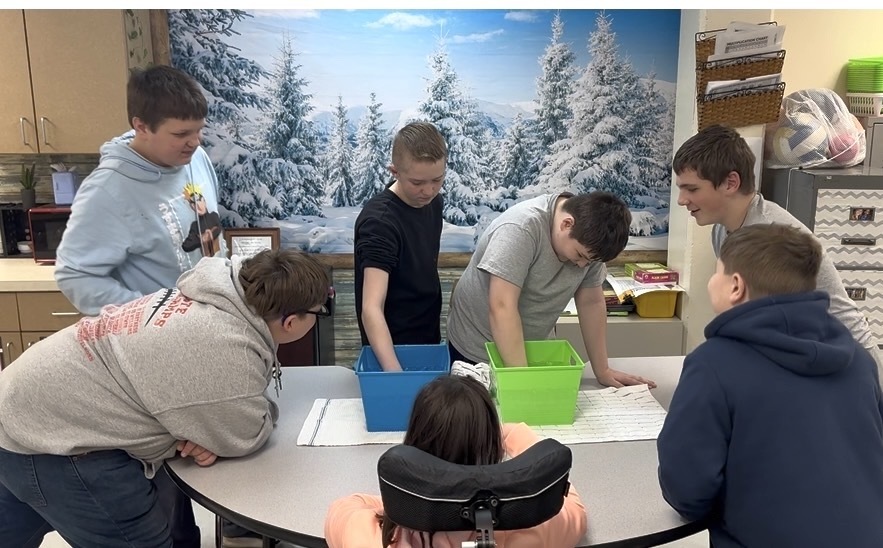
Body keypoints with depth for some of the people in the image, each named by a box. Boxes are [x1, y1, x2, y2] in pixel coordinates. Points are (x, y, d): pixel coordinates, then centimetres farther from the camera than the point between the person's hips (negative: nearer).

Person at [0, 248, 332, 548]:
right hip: (53, 439, -10)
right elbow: (246, 437, -17)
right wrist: (266, 411, 2)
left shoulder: (225, 296, -2)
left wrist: (207, 432, -10)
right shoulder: (225, 350, -31)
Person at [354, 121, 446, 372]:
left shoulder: (432, 202, -3)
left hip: (429, 337, 8)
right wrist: (394, 372, -44)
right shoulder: (379, 222, -27)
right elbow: (371, 308, -35)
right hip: (395, 347, -7)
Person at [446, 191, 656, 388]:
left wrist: (602, 371, -3)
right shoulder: (521, 227, -29)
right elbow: (502, 308, -33)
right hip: (475, 351, -5)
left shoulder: (589, 238, -10)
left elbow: (591, 302, -3)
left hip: (529, 351, 5)